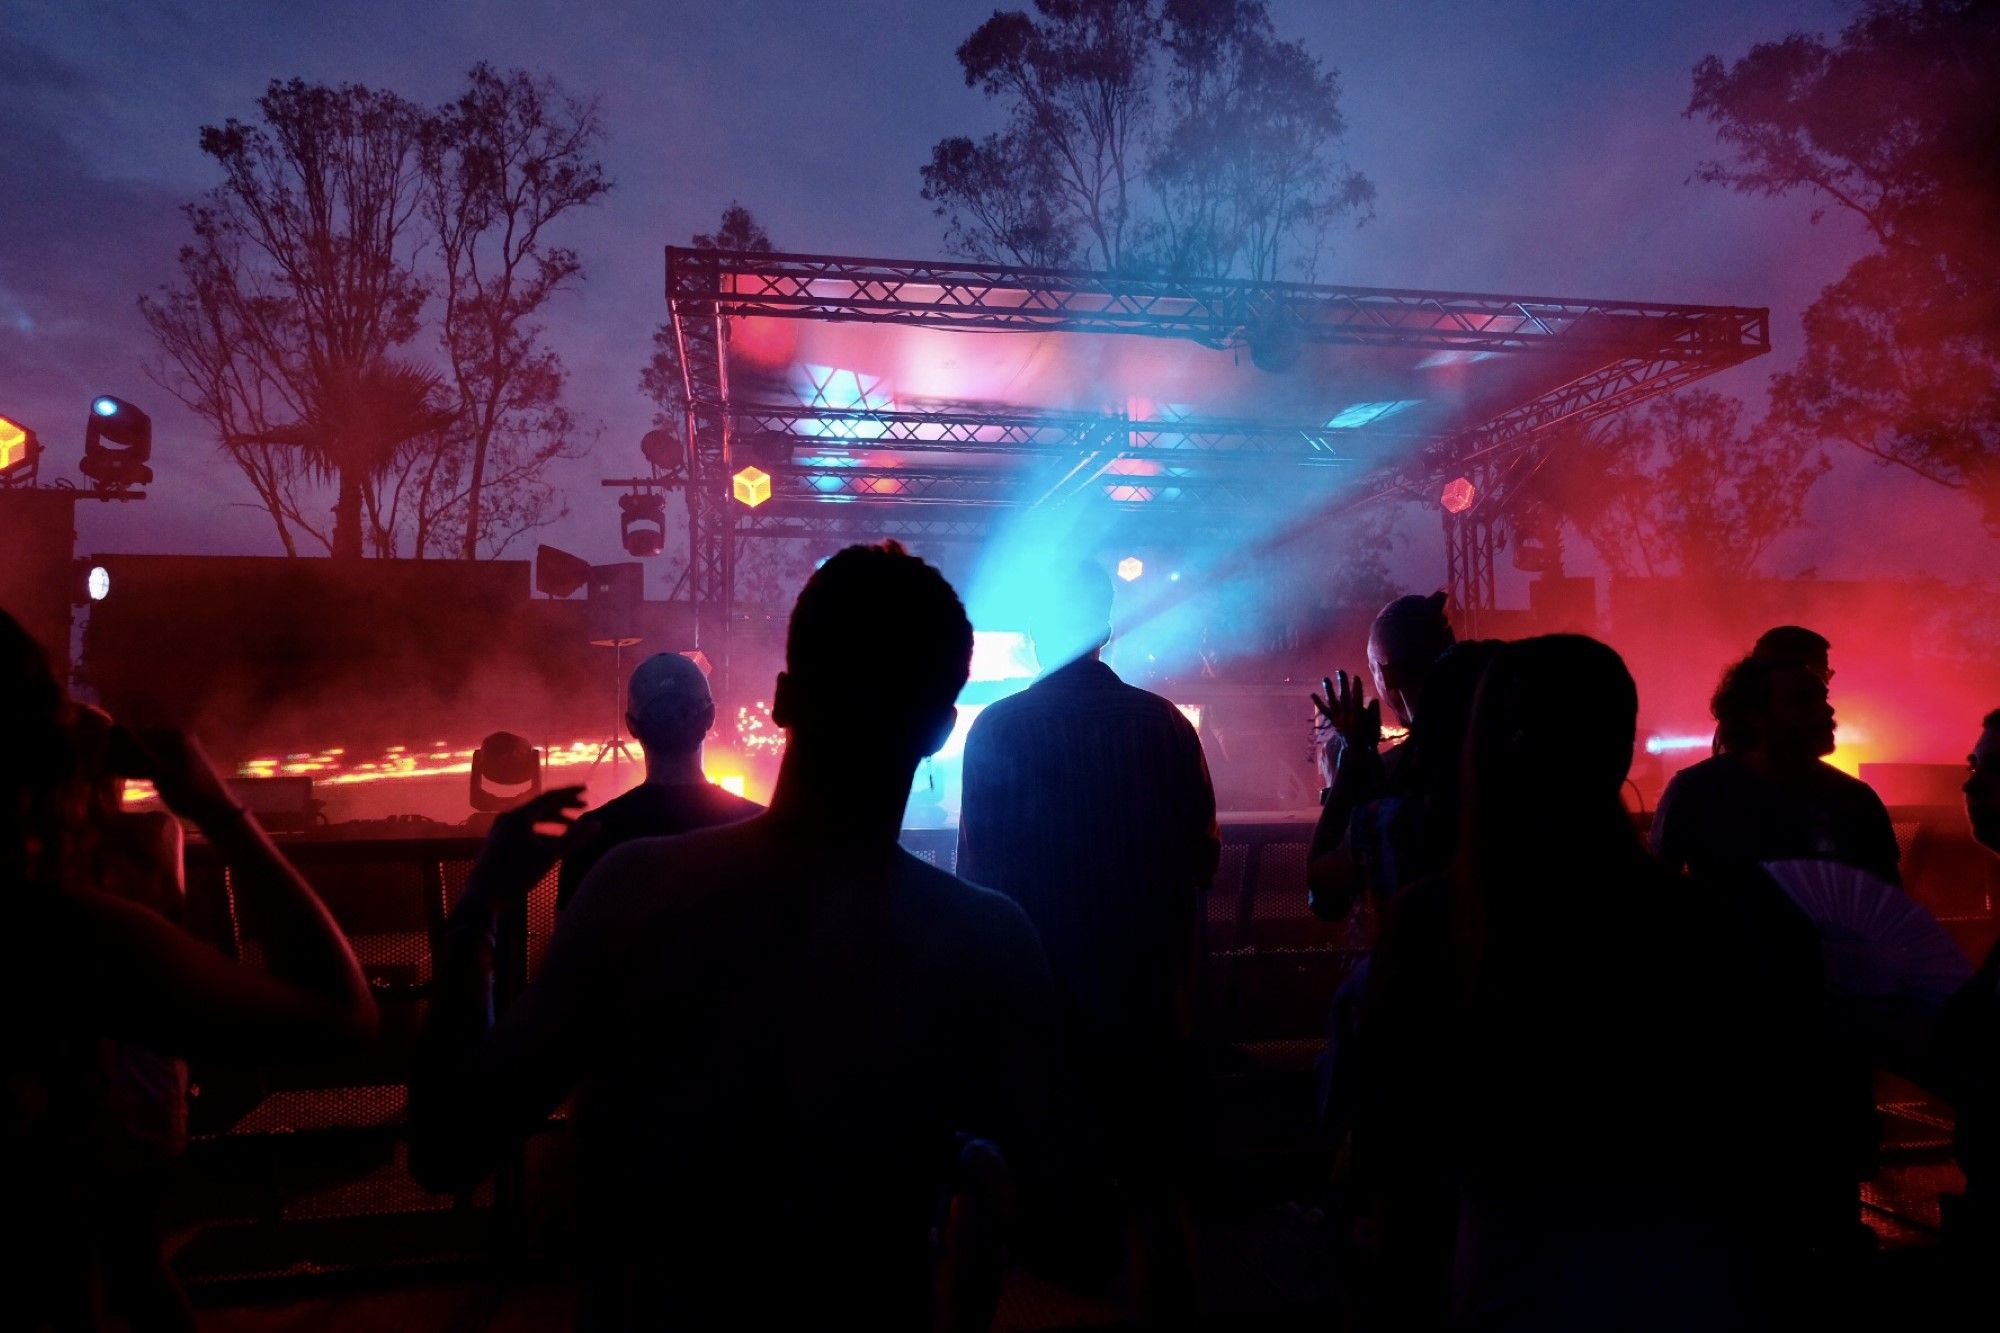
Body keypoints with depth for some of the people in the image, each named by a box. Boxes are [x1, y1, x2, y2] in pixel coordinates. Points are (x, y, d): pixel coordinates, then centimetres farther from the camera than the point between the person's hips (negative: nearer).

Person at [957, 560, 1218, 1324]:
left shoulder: (999, 728, -12)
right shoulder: (1166, 724, -3)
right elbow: (1202, 862, 5)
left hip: (1042, 1008, -2)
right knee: (1156, 1200, 17)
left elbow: (979, 876, -11)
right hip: (1152, 1003, 3)